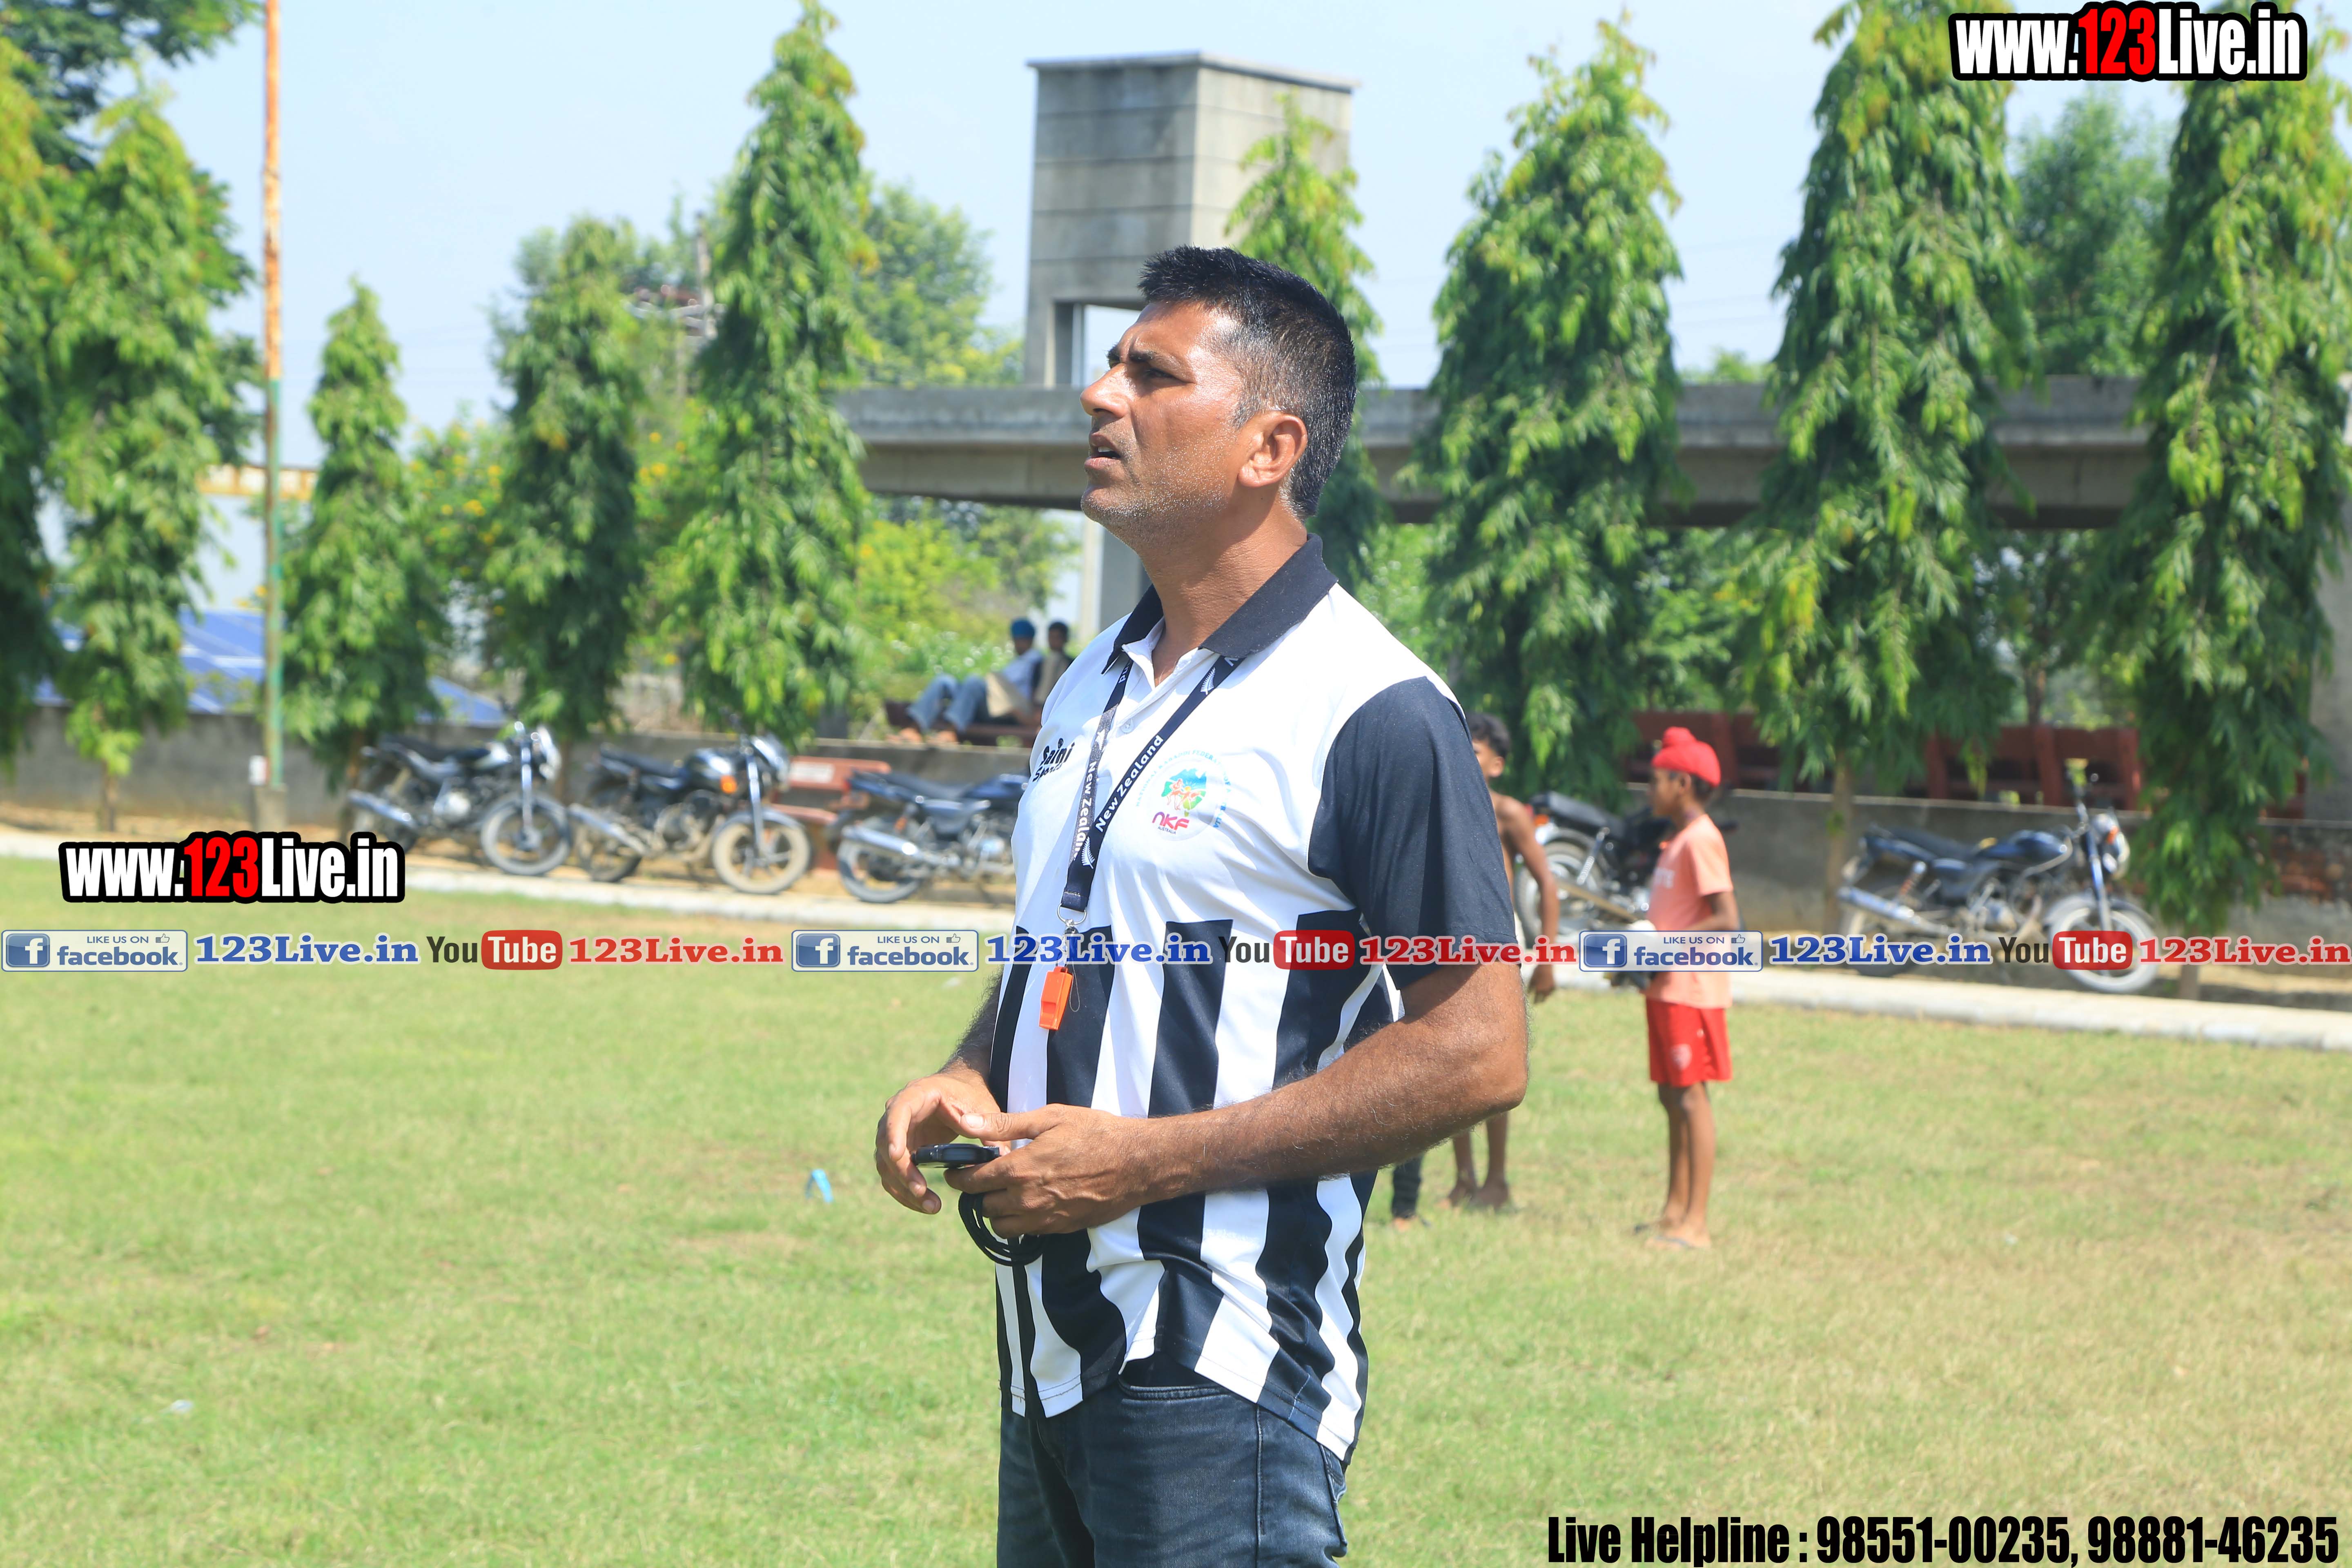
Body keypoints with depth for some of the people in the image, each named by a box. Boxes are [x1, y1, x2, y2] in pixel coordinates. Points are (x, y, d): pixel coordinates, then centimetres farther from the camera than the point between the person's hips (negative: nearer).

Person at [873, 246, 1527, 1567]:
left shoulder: (1378, 715, -12)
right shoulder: (1095, 688, 14)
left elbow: (1478, 1053, -15)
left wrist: (1147, 1158, -18)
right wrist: (970, 1082, 4)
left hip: (1222, 1381, -8)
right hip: (1046, 1347, 8)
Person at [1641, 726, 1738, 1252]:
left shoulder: (1701, 839, -14)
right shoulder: (1677, 840, 18)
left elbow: (1726, 919, -21)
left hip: (1691, 988, -10)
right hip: (1667, 987, 10)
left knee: (1692, 1096, -10)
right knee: (1672, 1096, 13)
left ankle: (1696, 1223, -11)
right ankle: (1676, 1210, 19)